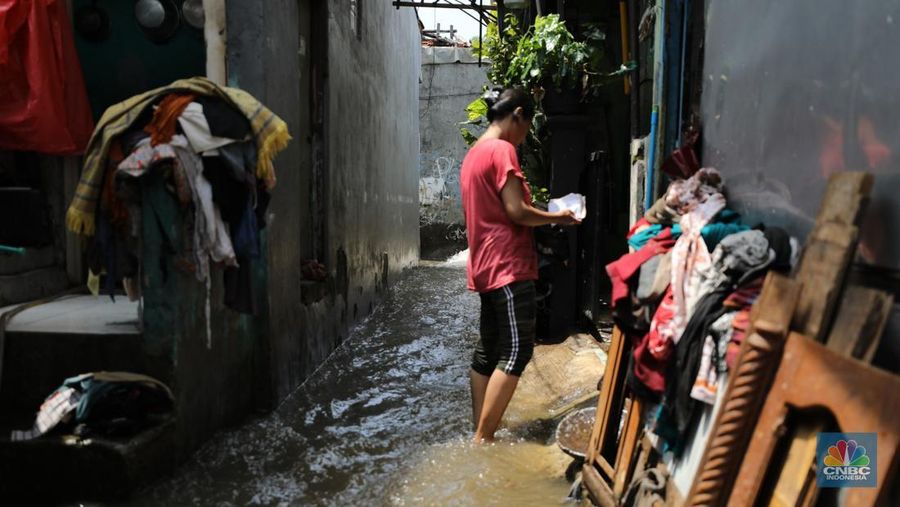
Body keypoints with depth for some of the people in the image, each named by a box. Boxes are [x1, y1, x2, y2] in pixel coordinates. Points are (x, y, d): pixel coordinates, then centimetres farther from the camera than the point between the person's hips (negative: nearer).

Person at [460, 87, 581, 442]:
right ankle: (483, 439, -8)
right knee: (517, 350, -8)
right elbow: (516, 212, -17)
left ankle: (479, 435, 17)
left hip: (486, 266, 10)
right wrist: (557, 217, -1)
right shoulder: (502, 150, -11)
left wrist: (541, 216, 19)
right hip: (508, 265, -10)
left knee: (488, 350, 11)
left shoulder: (474, 153, 18)